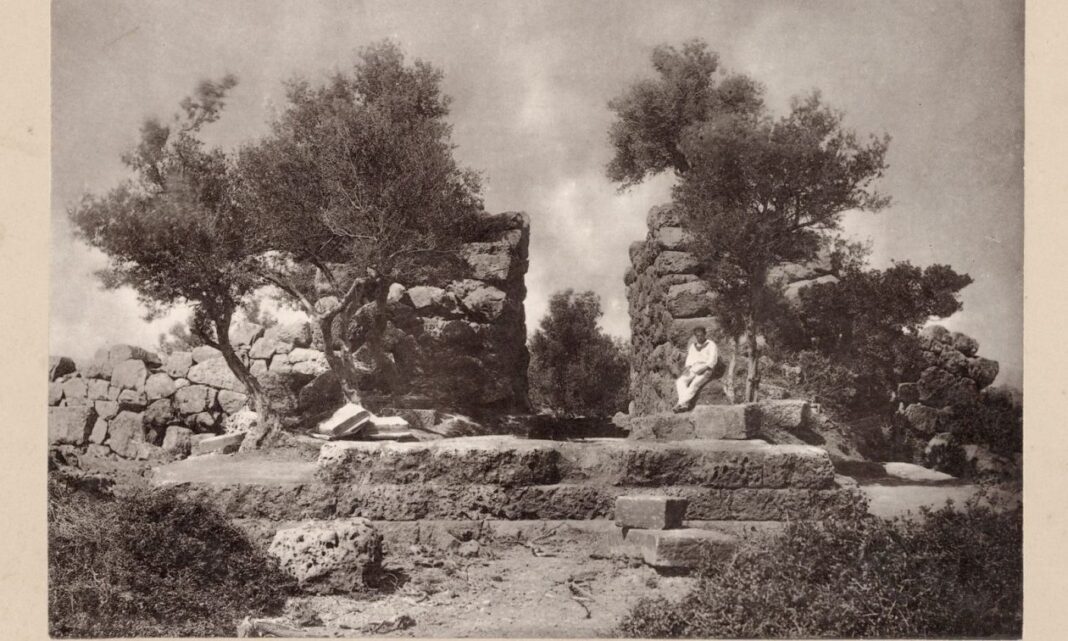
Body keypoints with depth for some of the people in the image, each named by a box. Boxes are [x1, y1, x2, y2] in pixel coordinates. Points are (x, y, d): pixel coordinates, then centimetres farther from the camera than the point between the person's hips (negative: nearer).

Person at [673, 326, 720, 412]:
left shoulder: (711, 345, 4)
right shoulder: (693, 346, 22)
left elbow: (712, 362, -6)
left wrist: (702, 369, -20)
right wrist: (688, 368, -2)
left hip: (706, 371, -6)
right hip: (693, 370, 6)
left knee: (694, 384, -35)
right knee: (680, 381, -24)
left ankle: (680, 404, -41)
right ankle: (685, 405, -39)